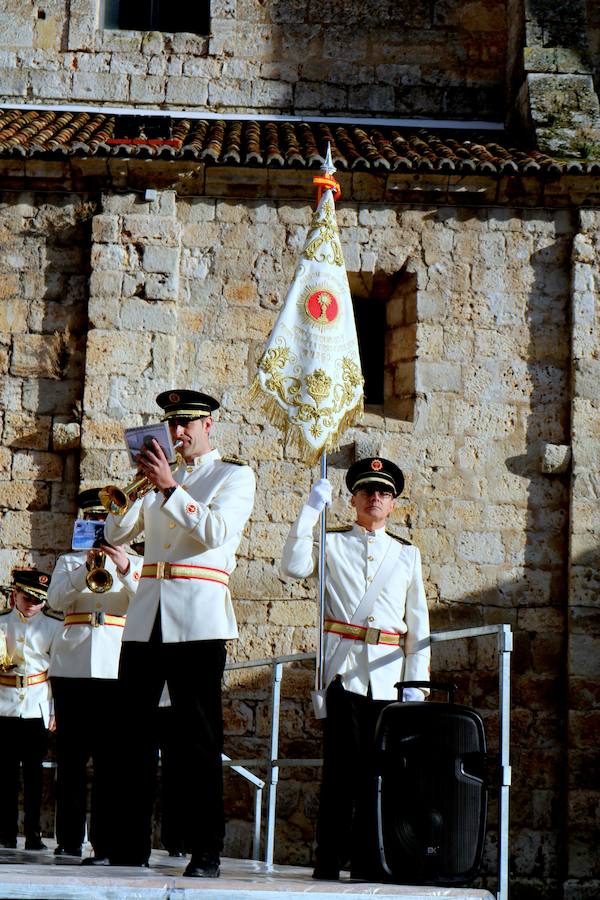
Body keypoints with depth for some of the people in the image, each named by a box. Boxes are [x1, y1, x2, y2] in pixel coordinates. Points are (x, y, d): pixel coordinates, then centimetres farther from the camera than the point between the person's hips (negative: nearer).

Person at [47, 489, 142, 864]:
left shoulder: (134, 563, 16)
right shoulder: (69, 561, 18)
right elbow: (56, 599, -1)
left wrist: (124, 569, -15)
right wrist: (86, 569, -14)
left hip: (116, 668, -1)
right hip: (72, 665, 1)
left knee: (110, 758, -6)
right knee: (71, 755, 2)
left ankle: (107, 843, -8)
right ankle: (69, 839, 8)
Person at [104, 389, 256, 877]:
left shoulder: (234, 475, 6)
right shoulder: (159, 475, 20)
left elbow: (217, 531, -11)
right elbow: (117, 533, 14)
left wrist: (170, 488, -16)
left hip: (197, 620, -5)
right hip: (146, 616, 5)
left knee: (199, 739, -5)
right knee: (135, 732, 2)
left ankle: (206, 853, -4)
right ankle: (131, 848, 7)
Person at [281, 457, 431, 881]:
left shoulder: (407, 554, 17)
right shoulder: (333, 544, 11)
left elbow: (419, 624, 14)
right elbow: (295, 566, -9)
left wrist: (416, 682, 6)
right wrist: (311, 508, -9)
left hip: (388, 676, 2)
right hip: (344, 670, -2)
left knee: (378, 768, 1)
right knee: (342, 766, -7)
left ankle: (369, 861, 7)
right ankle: (329, 861, -4)